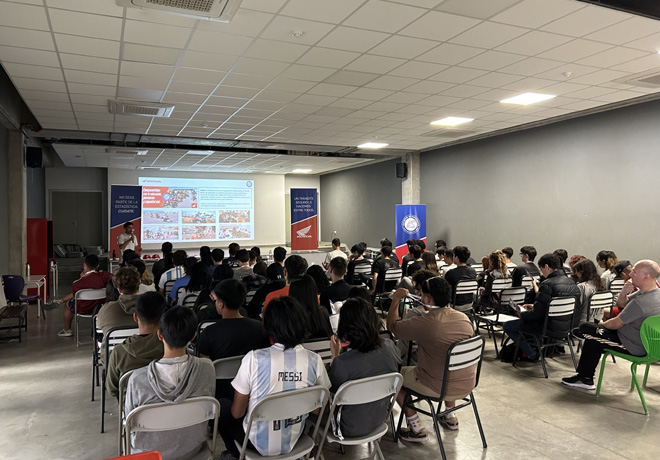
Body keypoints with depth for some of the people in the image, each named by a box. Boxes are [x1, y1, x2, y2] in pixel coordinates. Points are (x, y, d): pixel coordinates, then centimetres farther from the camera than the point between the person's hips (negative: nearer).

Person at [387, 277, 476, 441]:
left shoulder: (423, 323, -23)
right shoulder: (463, 318, -4)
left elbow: (391, 325, -6)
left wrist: (396, 299, 6)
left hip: (440, 389, -6)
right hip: (467, 385, 7)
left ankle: (416, 429, 16)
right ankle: (450, 417, 44)